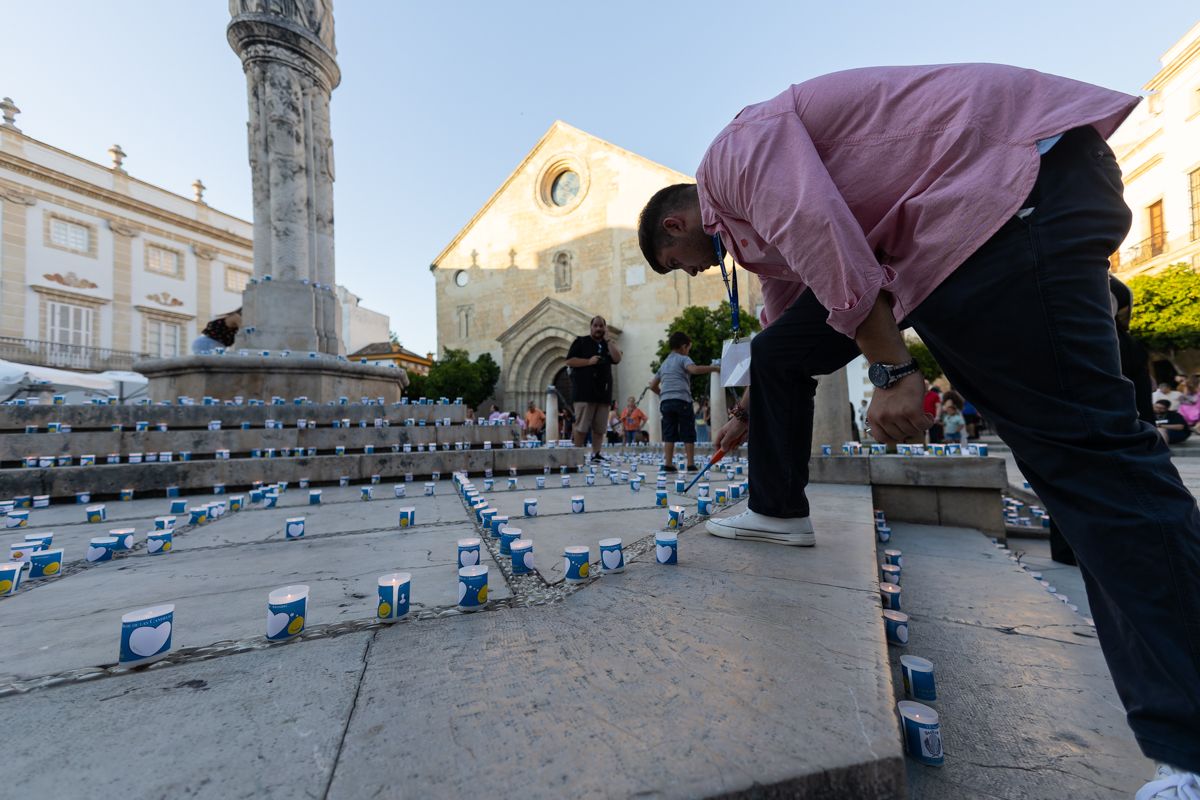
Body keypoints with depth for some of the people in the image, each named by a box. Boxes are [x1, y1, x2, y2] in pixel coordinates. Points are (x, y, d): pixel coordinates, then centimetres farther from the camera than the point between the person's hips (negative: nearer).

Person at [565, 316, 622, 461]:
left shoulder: (608, 344, 19)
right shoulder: (581, 341, 6)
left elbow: (617, 359, 1)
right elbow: (569, 361, -3)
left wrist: (607, 340, 1)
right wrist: (589, 361, -14)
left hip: (603, 391, 4)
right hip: (584, 391, -4)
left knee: (599, 428, 3)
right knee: (582, 426, -6)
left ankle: (596, 454, 9)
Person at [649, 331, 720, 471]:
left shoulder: (664, 363, 24)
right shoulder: (683, 359, 4)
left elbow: (652, 385, 25)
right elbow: (694, 369, -19)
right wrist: (713, 368, -12)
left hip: (665, 402, 6)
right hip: (682, 400, -5)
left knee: (669, 434, 4)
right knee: (688, 434, 2)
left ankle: (668, 464, 0)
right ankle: (690, 464, 2)